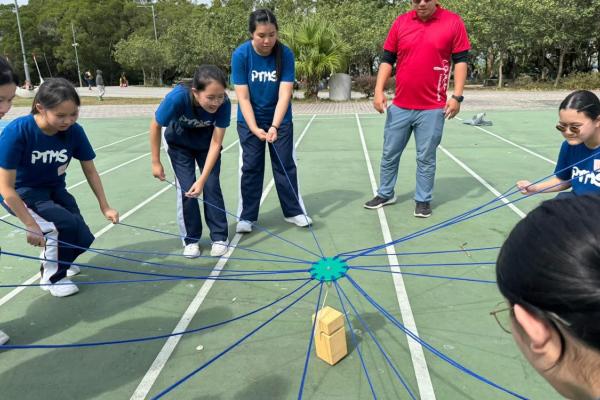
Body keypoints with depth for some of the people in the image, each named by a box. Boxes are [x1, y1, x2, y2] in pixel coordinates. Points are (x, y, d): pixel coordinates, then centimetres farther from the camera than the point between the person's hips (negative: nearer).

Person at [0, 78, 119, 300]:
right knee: (66, 224, -27)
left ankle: (53, 256, 33)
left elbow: (90, 171, -4)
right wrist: (31, 225, -24)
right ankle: (52, 276, 2)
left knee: (83, 240, -5)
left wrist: (105, 206, -4)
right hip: (21, 193, -4)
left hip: (54, 190, 5)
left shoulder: (74, 131, -20)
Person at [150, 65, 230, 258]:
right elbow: (155, 126, -21)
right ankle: (191, 239, 10)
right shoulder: (178, 97, -39)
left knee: (212, 186, -3)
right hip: (179, 143, -1)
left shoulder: (224, 103, -35)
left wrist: (202, 179, -34)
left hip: (207, 142, 1)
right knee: (186, 188, -6)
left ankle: (219, 237, 11)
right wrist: (156, 163, -13)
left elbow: (216, 143, -29)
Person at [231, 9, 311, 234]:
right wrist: (254, 128, -29)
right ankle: (246, 216, 14)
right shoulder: (240, 55, -19)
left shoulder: (285, 54, -18)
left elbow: (284, 94, -23)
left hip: (280, 120, 1)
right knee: (250, 167, 4)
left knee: (285, 164, 6)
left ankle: (294, 211, 19)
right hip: (249, 121, 0)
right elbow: (243, 97, -19)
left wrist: (274, 126, -34)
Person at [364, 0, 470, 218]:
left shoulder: (453, 22, -1)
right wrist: (379, 90, -3)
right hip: (399, 107, 3)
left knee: (426, 158, 6)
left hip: (432, 108, -3)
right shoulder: (400, 22, 5)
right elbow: (387, 59, 7)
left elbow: (461, 60, 0)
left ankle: (423, 200, 21)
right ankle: (385, 194, 29)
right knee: (389, 154, 12)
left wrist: (457, 96, -8)